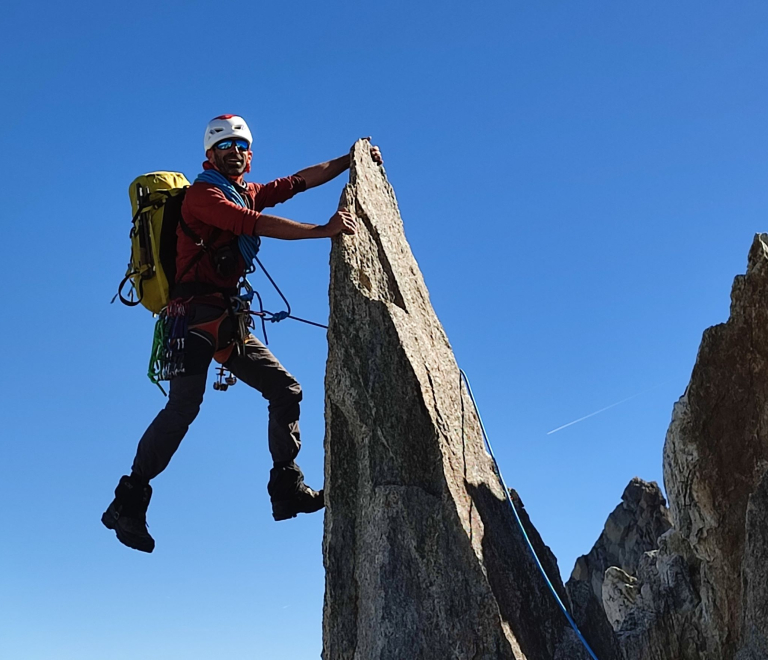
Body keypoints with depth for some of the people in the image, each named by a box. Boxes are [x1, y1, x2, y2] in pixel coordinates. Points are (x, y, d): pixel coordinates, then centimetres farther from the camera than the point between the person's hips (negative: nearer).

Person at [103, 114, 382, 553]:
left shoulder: (248, 193, 19)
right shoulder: (203, 194, -6)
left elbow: (302, 181, 23)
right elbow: (260, 226, -21)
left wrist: (351, 160, 19)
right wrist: (324, 230, -26)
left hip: (228, 318, 9)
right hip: (198, 313, -8)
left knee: (287, 390, 3)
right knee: (185, 405, -20)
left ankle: (288, 489, 7)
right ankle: (129, 502, -13)